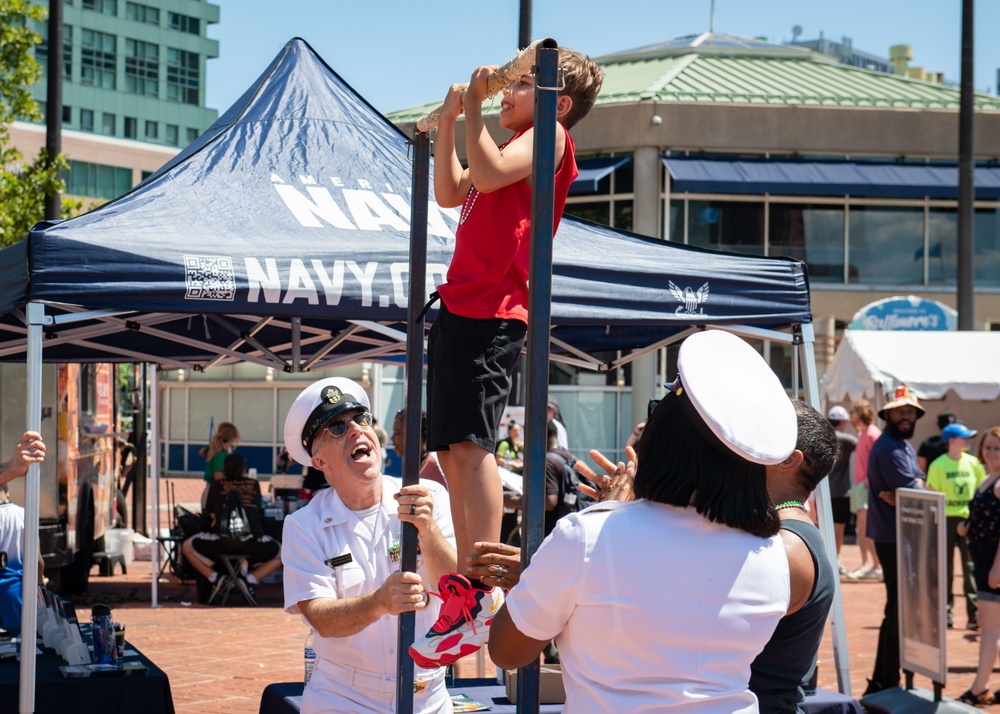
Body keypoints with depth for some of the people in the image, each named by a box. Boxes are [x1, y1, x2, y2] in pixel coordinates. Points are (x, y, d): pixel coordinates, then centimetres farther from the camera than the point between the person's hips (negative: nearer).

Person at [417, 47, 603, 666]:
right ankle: (466, 587, 14)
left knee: (470, 444, -20)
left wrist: (474, 108, -8)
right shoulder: (517, 146, 26)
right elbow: (451, 192, 32)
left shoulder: (550, 138, -2)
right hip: (463, 308, 10)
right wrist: (449, 122, 26)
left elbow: (489, 172, -19)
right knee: (453, 451, 10)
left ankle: (484, 598, -25)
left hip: (491, 313, -10)